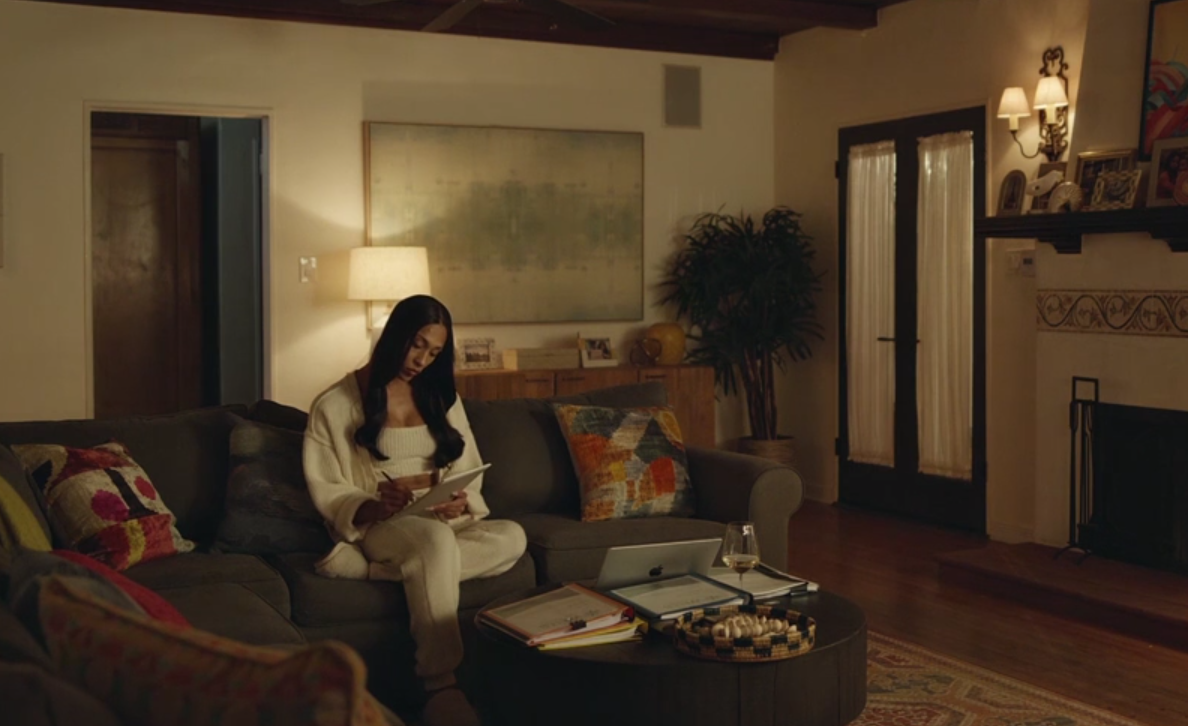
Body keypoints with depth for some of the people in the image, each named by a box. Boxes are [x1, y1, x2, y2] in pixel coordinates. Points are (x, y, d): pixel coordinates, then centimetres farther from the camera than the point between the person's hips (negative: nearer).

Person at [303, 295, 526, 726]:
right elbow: (326, 492, -3)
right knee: (436, 540, -40)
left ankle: (373, 570, -30)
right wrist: (372, 508, -24)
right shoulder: (335, 406, 0)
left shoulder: (442, 397, 15)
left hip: (446, 524, 5)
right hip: (378, 527, -5)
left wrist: (463, 503, -11)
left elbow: (469, 473, 13)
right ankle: (441, 687, -39)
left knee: (512, 538, -28)